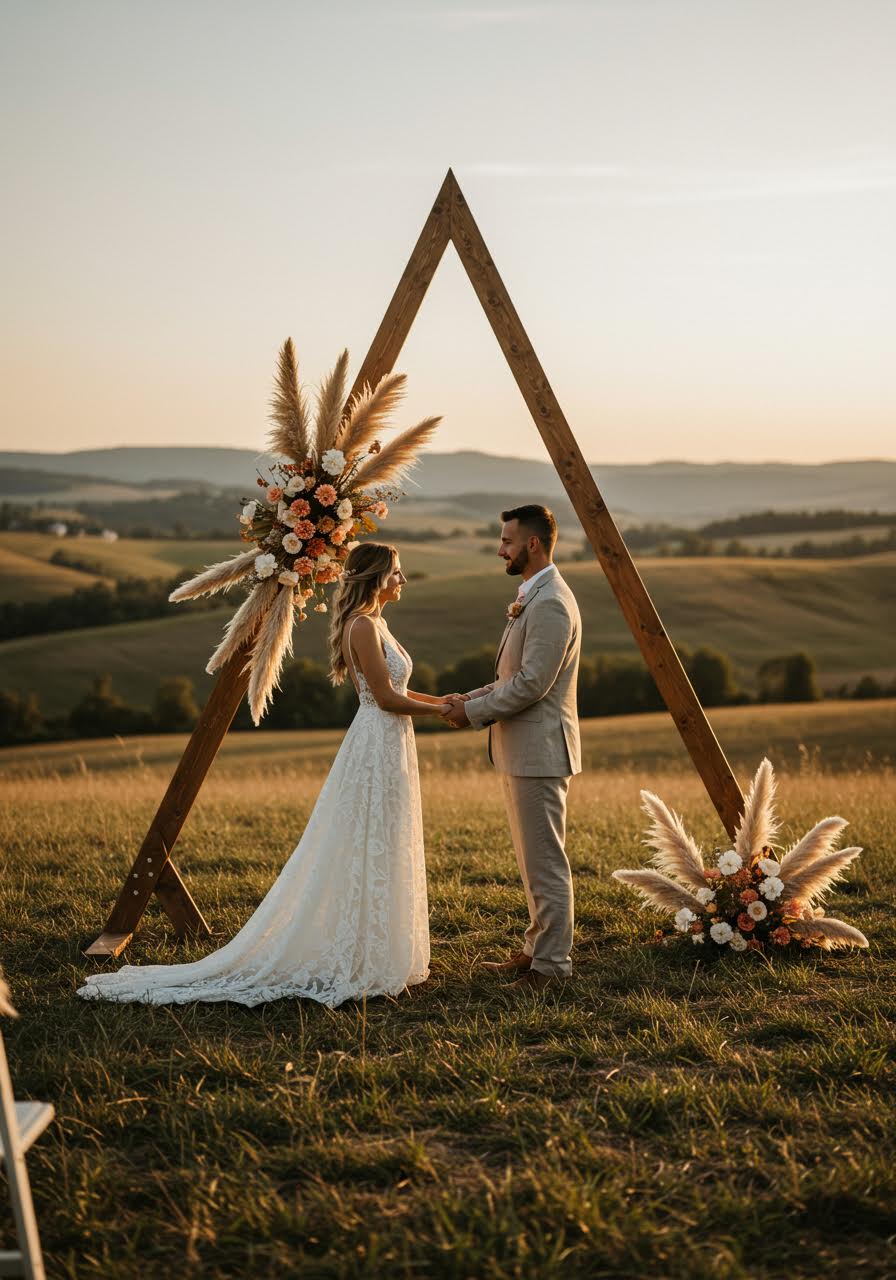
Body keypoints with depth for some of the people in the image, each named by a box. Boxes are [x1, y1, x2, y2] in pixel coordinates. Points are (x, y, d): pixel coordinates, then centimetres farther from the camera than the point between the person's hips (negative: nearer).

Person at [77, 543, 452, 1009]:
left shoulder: (375, 623, 15)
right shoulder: (363, 626, -15)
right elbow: (387, 698, -16)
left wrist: (442, 699, 15)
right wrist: (442, 711, -6)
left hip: (388, 748, 10)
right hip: (377, 747, -10)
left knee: (383, 856, 13)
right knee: (366, 856, -5)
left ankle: (374, 956, 20)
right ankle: (357, 962, 1)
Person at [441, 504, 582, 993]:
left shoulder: (550, 604, -18)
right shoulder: (531, 598, 16)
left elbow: (532, 683, -22)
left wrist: (475, 711, -13)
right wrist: (472, 698, 9)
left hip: (539, 750, -11)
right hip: (521, 751, 11)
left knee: (545, 861, -4)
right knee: (533, 859, 17)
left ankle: (551, 963, 2)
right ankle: (537, 948, 25)